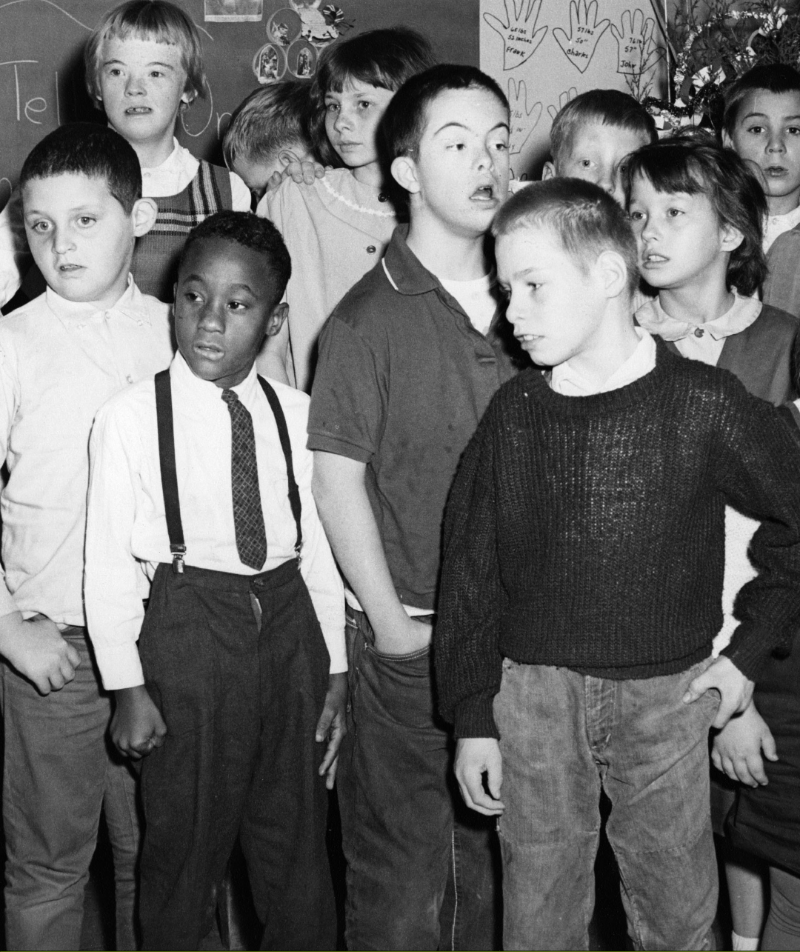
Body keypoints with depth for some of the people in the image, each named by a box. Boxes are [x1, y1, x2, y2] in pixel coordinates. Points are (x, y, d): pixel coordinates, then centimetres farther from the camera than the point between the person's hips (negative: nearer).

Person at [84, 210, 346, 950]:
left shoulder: (295, 415, -1)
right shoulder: (130, 417, -10)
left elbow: (319, 546, 4)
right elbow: (110, 560, -8)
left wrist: (335, 669, 6)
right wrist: (128, 686, -7)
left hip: (288, 621, 3)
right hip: (187, 631, -3)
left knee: (297, 845, 17)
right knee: (185, 845, 10)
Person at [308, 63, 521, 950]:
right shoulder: (368, 318, -10)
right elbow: (336, 480, -11)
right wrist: (395, 628, -11)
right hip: (410, 639, -4)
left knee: (497, 854, 17)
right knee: (401, 864, 8)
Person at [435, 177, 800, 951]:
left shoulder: (704, 406, -9)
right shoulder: (513, 414, -2)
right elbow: (470, 572, 2)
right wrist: (472, 716, 1)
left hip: (666, 693, -1)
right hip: (532, 691, 1)